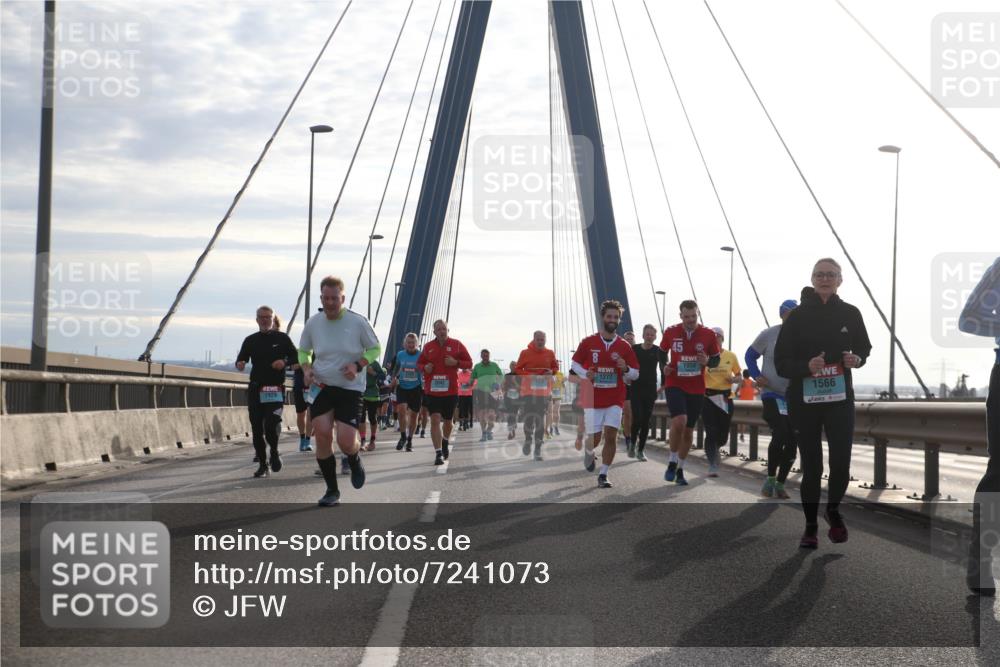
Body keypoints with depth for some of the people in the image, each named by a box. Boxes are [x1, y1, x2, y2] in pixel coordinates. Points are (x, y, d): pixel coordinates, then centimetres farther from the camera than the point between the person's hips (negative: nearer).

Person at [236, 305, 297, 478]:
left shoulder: (282, 338, 5)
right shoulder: (250, 340, 13)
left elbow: (296, 357, 7)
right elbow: (241, 359, 13)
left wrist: (284, 362, -13)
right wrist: (240, 364, -11)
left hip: (276, 388, -3)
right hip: (255, 389, 3)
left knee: (271, 425, -17)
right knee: (257, 429, 2)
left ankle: (274, 452, 12)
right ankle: (262, 464, 13)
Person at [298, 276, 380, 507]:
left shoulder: (357, 321, -7)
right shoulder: (313, 324, 1)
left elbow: (375, 349, 4)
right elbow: (303, 351, 18)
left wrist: (358, 366, -14)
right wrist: (306, 369, -4)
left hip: (350, 388, -2)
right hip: (321, 386, 3)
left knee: (346, 442, -12)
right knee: (322, 434, -12)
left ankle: (355, 462, 28)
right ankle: (332, 491, 4)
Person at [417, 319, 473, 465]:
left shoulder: (456, 345, 0)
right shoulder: (428, 347, 5)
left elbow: (469, 363, 3)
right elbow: (419, 364, 17)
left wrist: (456, 362, -15)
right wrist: (424, 368, -6)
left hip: (451, 390, 0)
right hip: (432, 391, 0)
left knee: (448, 421, 14)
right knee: (435, 420, -12)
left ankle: (445, 442, 44)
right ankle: (438, 453, -11)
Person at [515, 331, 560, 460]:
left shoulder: (550, 353, 5)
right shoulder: (525, 353, -2)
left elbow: (555, 367, 17)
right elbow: (518, 369, 3)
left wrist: (551, 372, -7)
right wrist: (529, 375, -14)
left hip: (544, 392, 2)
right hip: (528, 390, -2)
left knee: (540, 421, 2)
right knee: (529, 418, -2)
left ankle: (538, 449, 6)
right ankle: (528, 441, 26)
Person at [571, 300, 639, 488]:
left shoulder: (624, 346, 3)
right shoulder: (588, 342, 0)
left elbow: (635, 374, 8)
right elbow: (575, 364, 9)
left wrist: (625, 369, -15)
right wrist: (585, 374, -11)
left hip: (615, 400, 1)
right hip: (593, 399, -1)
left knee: (611, 436, -9)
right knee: (595, 437, 1)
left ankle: (603, 475, -1)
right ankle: (588, 452, 38)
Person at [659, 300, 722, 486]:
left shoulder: (708, 335, -2)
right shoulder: (670, 333, -2)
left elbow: (716, 359, 8)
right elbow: (661, 352, 16)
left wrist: (707, 362, -14)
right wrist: (664, 367, -4)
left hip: (697, 389, 2)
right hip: (675, 385, -2)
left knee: (688, 430, 11)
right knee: (679, 421, -25)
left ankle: (680, 469, 27)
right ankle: (672, 463, -6)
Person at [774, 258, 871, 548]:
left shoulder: (850, 314, 2)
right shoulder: (797, 316, -4)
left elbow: (863, 348, 16)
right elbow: (781, 361, -5)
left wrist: (857, 359, -7)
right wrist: (805, 367, -24)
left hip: (840, 399, 1)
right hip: (804, 401, -1)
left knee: (841, 463, -6)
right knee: (811, 467, 3)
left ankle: (833, 510, 25)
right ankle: (810, 526, 19)